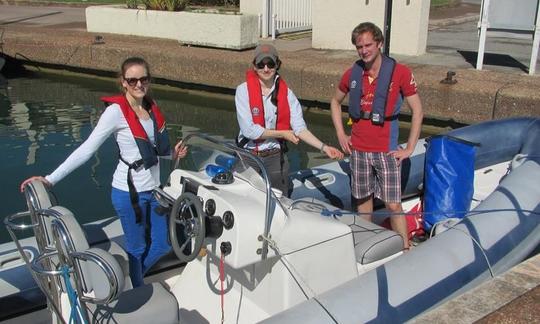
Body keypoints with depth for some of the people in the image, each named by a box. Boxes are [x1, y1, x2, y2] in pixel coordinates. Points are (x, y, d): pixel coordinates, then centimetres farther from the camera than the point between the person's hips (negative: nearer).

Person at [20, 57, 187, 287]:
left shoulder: (151, 107, 2)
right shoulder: (116, 111, -17)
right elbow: (87, 149, -18)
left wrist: (173, 153, 3)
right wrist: (50, 179, -22)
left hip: (154, 188, 7)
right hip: (129, 192, -6)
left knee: (162, 244, 16)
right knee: (136, 247, 10)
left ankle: (131, 278, 41)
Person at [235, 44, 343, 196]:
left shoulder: (286, 93, 1)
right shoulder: (243, 90, -7)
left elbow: (300, 128, -5)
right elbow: (248, 130, -15)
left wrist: (323, 147, -18)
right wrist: (282, 133, -9)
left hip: (276, 158, 2)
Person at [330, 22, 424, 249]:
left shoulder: (400, 73, -9)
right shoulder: (352, 74, 2)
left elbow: (417, 111, -5)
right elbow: (335, 102, 19)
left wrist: (409, 148, -8)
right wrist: (340, 134, 9)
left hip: (386, 151, -3)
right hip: (358, 150, 4)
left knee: (393, 204, -4)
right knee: (363, 199, 14)